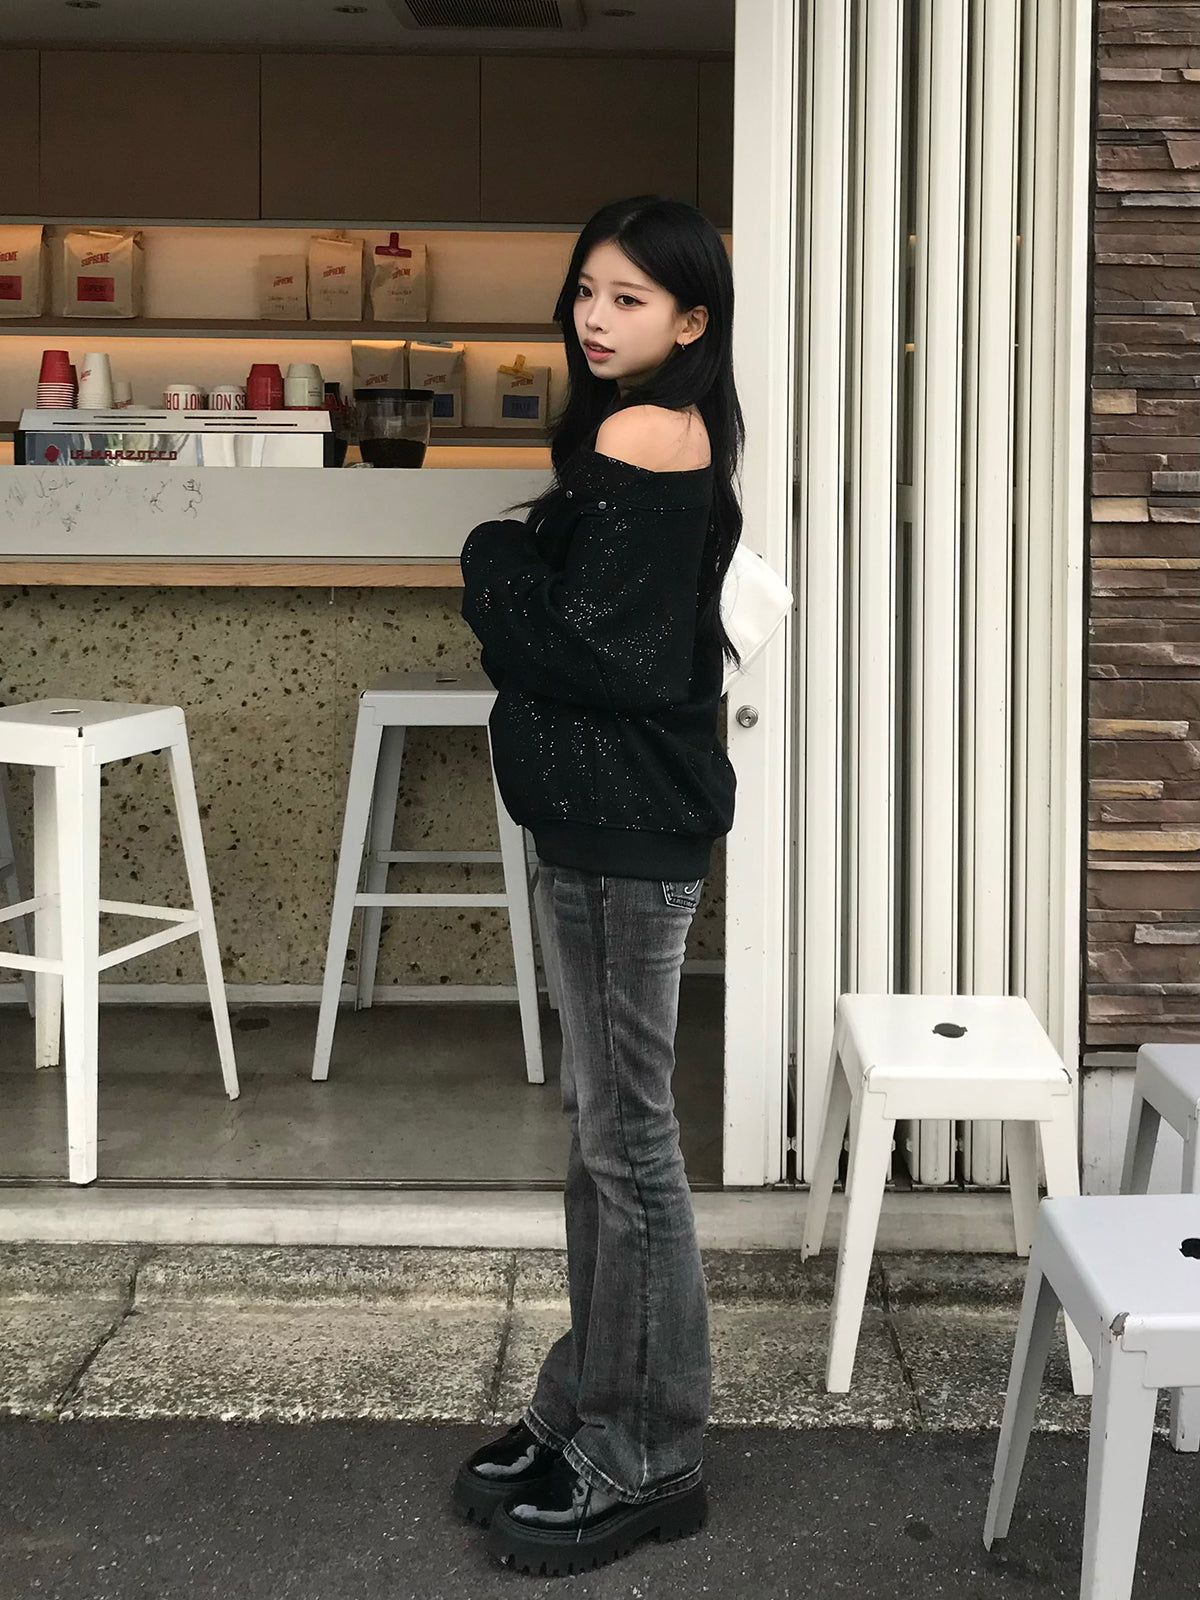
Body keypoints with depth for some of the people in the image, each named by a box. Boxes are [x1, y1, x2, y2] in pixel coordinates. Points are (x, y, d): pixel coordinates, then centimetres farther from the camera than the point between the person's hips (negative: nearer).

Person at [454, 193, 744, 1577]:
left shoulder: (641, 434, -14)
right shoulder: (663, 435, 16)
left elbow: (585, 644, -20)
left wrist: (495, 558, -4)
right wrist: (523, 565, -5)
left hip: (632, 823, -10)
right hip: (599, 813, 10)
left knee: (627, 1135, -2)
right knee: (601, 1124, 15)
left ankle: (650, 1460, 11)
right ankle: (590, 1414, 28)